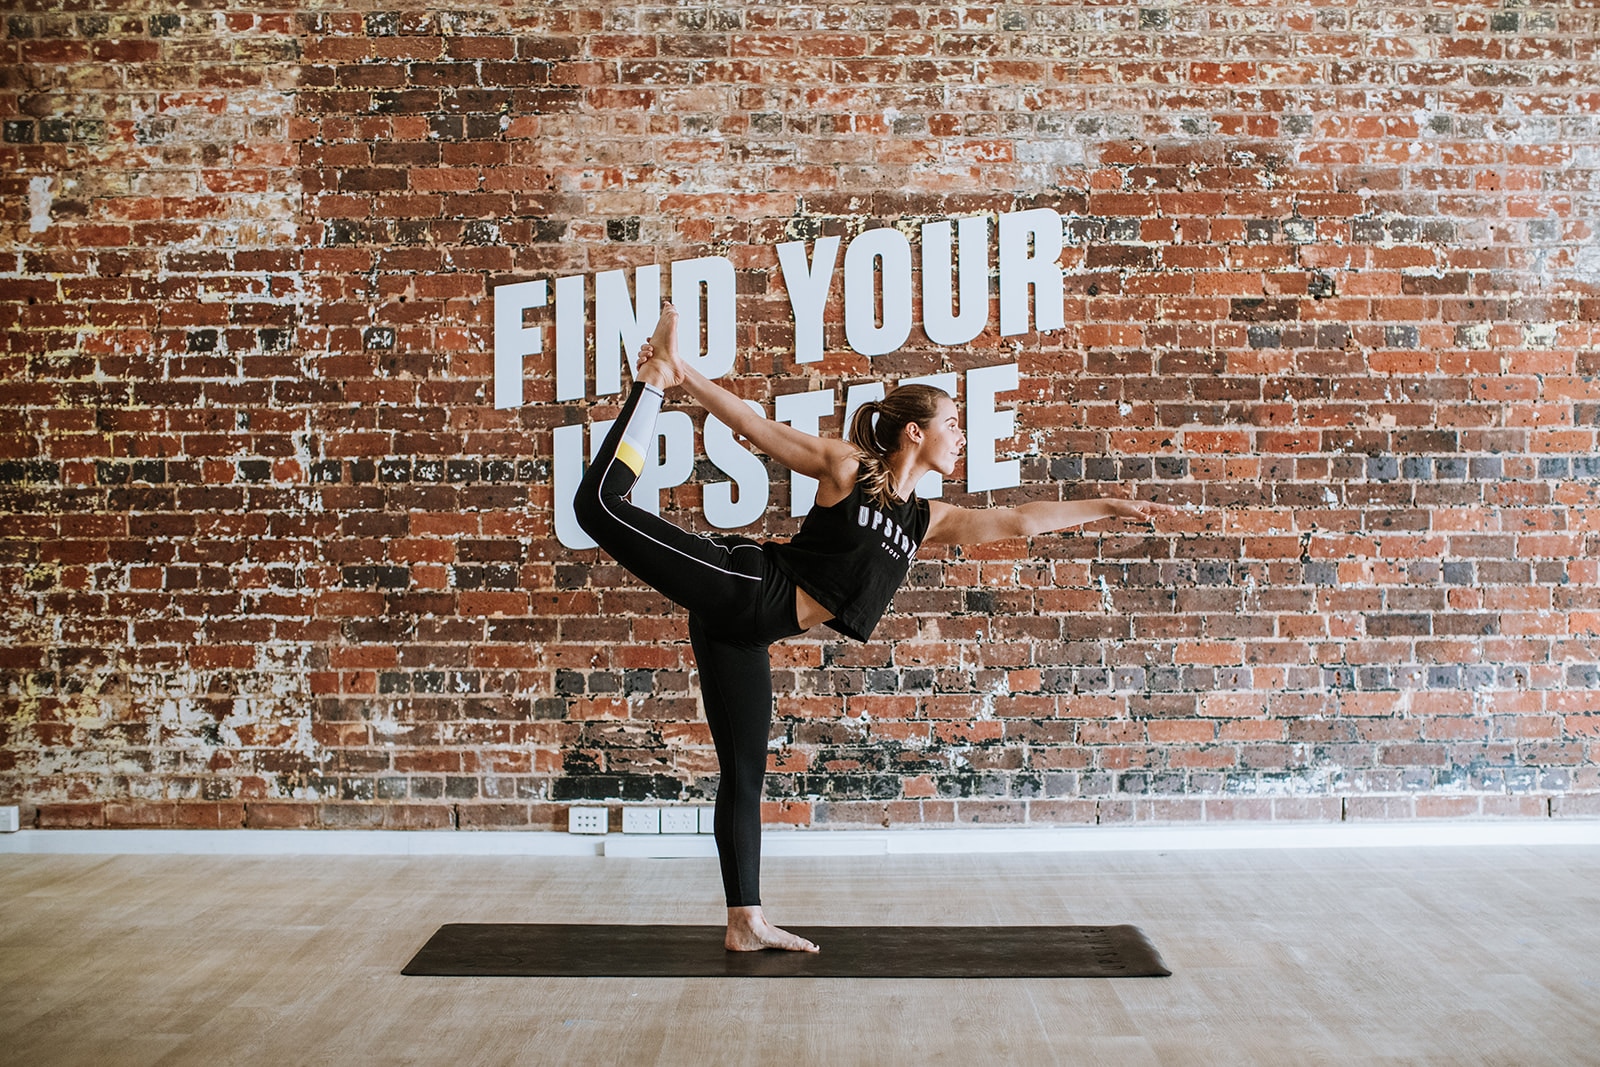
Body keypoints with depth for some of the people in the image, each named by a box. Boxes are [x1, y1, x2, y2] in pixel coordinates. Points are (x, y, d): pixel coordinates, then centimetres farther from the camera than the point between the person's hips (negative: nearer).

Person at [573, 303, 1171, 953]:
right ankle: (656, 382, -3)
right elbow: (758, 429, -2)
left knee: (745, 774, 7)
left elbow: (1020, 521, 14)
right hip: (743, 583, -6)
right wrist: (686, 379, -9)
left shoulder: (929, 521, 15)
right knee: (602, 504, -20)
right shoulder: (846, 468, 0)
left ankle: (746, 924, 12)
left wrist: (1107, 507, 12)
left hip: (748, 634, 6)